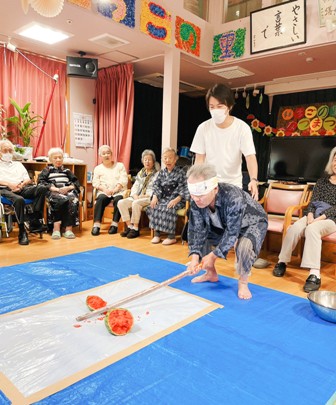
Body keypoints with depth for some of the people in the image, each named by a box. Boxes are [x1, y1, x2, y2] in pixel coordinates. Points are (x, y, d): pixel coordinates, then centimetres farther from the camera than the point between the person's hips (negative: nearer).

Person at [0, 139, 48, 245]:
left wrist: (22, 183, -1)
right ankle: (22, 231, -35)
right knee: (19, 200, -40)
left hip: (22, 188, 4)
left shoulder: (18, 164, 34)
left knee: (42, 188, -28)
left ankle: (34, 221, -30)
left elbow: (28, 180, 21)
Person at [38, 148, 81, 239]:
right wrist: (56, 189, -10)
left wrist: (68, 188, -4)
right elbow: (41, 182, 5)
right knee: (60, 200, -38)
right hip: (53, 192, -2)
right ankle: (56, 228, -39)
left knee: (73, 200, -34)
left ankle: (68, 228, -37)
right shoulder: (47, 170, 23)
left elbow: (76, 182, 20)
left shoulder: (67, 171, 31)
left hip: (68, 191, 2)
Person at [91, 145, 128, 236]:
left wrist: (115, 189, -15)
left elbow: (123, 180, 2)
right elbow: (95, 182, 7)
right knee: (100, 199, -33)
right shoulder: (98, 168, 20)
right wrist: (104, 189, -12)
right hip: (104, 191, 1)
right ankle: (96, 225, -37)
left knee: (118, 199, -35)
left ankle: (114, 224, -30)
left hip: (119, 191, -1)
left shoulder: (120, 165, 15)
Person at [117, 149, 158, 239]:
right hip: (137, 197, 6)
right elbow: (134, 187, 15)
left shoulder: (157, 174, 1)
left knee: (136, 203, -36)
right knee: (121, 203, -18)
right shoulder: (140, 173, 21)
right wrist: (135, 195, -7)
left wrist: (143, 196, -18)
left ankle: (135, 229, -23)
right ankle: (129, 226, -12)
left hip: (149, 198, -6)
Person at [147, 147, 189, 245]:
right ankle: (157, 233, -9)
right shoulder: (162, 172, 14)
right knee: (152, 207, -19)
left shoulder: (180, 172, -2)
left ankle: (172, 236, -20)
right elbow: (156, 185, 11)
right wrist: (155, 196, -8)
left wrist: (176, 199, -23)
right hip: (163, 198, 5)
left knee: (169, 209, -32)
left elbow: (184, 188, -10)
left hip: (176, 198, -5)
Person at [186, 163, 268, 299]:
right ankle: (211, 273, 17)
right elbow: (196, 229, -21)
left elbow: (232, 232, -35)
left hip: (253, 222, -6)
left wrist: (213, 255, -29)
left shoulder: (233, 198, -42)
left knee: (244, 246, -35)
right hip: (224, 224, 6)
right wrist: (195, 257, -33)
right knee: (197, 237, -4)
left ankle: (243, 282, -5)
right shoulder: (196, 201, -24)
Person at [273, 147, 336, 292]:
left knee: (312, 229, -37)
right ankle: (282, 262, -16)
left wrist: (320, 217, -20)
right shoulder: (323, 180, 16)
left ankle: (315, 274, -43)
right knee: (294, 228, -28)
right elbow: (313, 201, 8)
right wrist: (310, 215, -12)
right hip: (315, 215, 4)